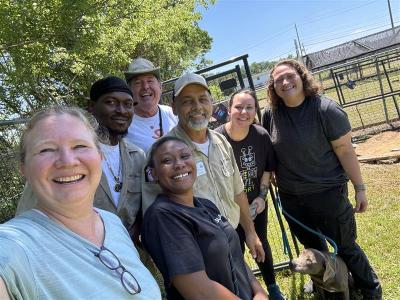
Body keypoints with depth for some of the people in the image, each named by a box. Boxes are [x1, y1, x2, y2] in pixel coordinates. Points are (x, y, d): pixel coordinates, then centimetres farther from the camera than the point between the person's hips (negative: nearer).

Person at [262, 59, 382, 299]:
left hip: (328, 192, -4)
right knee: (312, 247, 24)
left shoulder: (326, 109, -17)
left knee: (345, 247, 12)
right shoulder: (270, 114, -4)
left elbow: (345, 150, -13)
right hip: (290, 197, 4)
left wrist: (360, 188, -10)